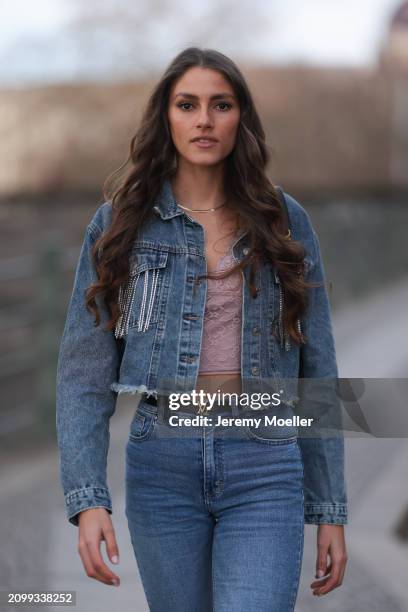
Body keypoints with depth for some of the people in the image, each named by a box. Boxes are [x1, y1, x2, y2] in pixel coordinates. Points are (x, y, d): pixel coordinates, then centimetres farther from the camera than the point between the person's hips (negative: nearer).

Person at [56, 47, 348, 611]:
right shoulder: (121, 222, 3)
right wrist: (87, 497, -14)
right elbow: (84, 369, -1)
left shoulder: (284, 221, 6)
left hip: (264, 466, 0)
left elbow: (316, 370, 8)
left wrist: (331, 510, 5)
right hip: (161, 464, 1)